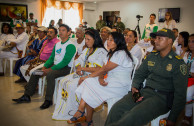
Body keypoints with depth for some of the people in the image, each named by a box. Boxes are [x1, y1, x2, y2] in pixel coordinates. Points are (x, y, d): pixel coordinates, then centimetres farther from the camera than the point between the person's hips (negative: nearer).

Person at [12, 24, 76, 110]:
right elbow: (51, 58, 17)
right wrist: (44, 67, -1)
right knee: (35, 73, 0)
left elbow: (65, 62, -20)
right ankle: (27, 96, 7)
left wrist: (50, 69, -22)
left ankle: (48, 100, -24)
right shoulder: (57, 44, 15)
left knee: (50, 75, -36)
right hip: (55, 66, 9)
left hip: (65, 68, -8)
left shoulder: (70, 46, -12)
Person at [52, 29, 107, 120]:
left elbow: (98, 69, -19)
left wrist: (82, 68, -14)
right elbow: (78, 62, 16)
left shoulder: (101, 51, -10)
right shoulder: (86, 50, 18)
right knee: (63, 81, -6)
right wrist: (78, 69, -7)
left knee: (72, 85, -26)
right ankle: (61, 110, -2)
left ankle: (72, 113, -9)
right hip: (82, 74, 9)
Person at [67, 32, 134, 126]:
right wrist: (100, 79, -15)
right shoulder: (111, 53, 18)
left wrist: (87, 77, -11)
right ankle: (81, 113, -13)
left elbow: (105, 69, -16)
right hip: (110, 81, 9)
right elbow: (103, 70, 7)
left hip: (120, 86, -8)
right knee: (87, 82, -12)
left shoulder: (121, 54, -13)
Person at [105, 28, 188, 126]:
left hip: (163, 97, -5)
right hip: (145, 91, 5)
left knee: (134, 116, -32)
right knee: (117, 108, -20)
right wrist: (134, 87, -1)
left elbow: (180, 94, -5)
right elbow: (139, 74, 22)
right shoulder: (151, 57, 14)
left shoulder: (178, 63, -4)